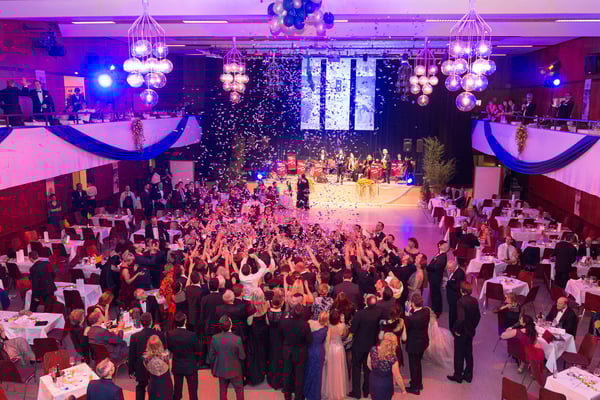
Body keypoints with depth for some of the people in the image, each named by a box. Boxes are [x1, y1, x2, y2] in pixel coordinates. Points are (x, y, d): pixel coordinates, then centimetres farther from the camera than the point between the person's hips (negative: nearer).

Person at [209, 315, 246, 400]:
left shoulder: (215, 338, -16)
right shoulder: (237, 339, -25)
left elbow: (211, 357, -5)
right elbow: (242, 357, -15)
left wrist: (213, 370, 11)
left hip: (221, 370, 3)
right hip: (235, 371, -3)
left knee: (223, 391, 21)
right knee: (239, 390, 18)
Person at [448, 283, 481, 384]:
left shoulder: (461, 301, -25)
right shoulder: (474, 301, -2)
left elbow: (460, 318, -32)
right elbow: (478, 316, 7)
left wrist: (455, 329, -18)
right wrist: (473, 326, 16)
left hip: (461, 333, -7)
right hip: (471, 332, 7)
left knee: (459, 355, 8)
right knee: (469, 353, 18)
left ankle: (458, 376, 20)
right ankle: (468, 375, 29)